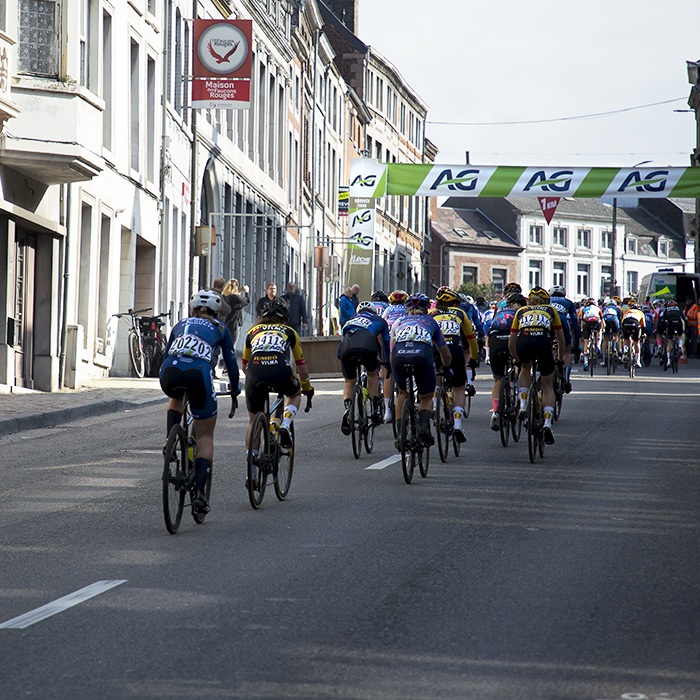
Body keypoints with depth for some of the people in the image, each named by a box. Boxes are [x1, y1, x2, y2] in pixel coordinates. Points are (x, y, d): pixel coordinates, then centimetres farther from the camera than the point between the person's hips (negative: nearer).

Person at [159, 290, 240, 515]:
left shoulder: (180, 325, 32)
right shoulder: (219, 329, 26)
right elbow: (230, 362, 30)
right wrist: (235, 388, 47)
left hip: (170, 372, 2)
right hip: (199, 373, -2)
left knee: (176, 399, 40)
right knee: (205, 437, 12)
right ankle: (199, 491, -3)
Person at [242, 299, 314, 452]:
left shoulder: (253, 331, 32)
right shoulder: (289, 331, 29)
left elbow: (244, 364, 42)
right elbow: (301, 365, 37)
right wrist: (307, 387, 53)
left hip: (255, 371, 1)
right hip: (280, 370, -1)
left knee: (253, 423, 18)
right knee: (295, 393, 33)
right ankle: (285, 425, 8)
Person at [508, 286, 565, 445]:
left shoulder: (521, 311, 32)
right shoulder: (551, 310, 30)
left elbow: (511, 343, 33)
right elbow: (561, 340, 32)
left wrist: (517, 359, 49)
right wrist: (560, 359, 47)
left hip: (523, 343, 1)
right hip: (543, 343, -1)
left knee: (525, 368, 36)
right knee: (548, 387, 16)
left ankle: (523, 406, 20)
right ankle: (547, 423, -4)